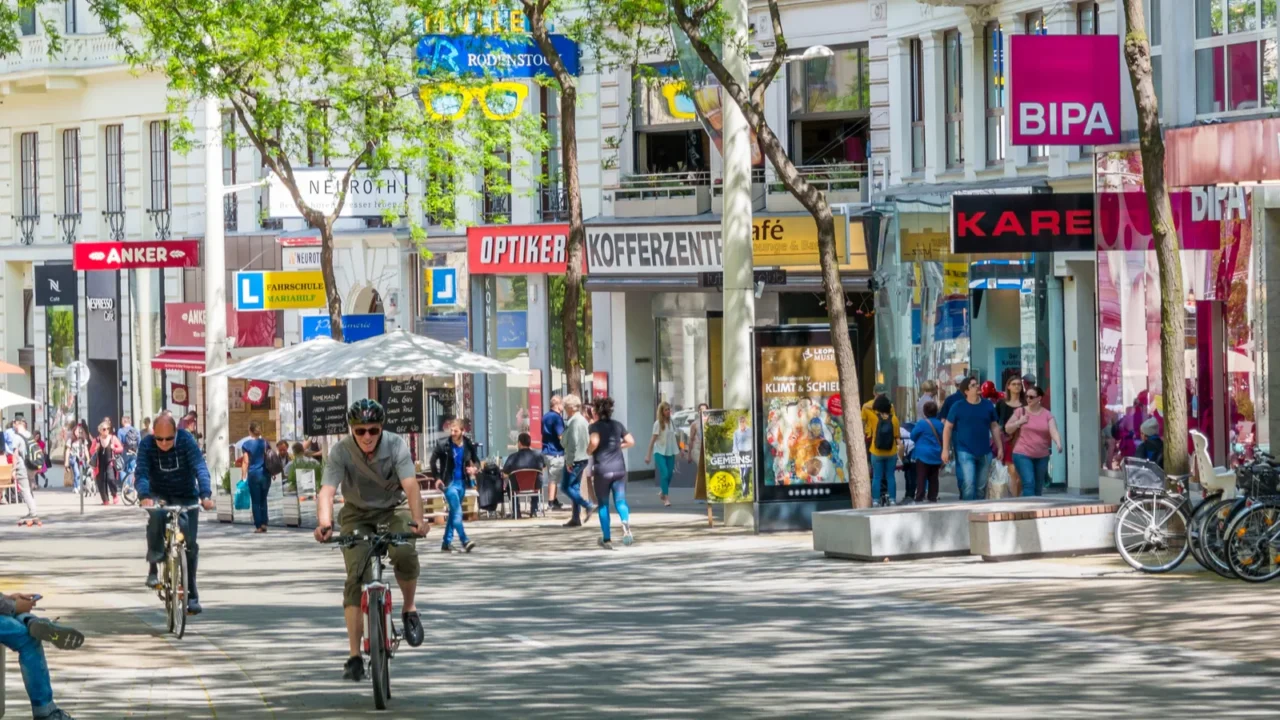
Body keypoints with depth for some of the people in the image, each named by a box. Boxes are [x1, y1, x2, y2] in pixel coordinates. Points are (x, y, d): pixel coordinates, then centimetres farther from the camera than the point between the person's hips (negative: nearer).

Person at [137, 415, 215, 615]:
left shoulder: (187, 441, -19)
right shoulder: (146, 445, -17)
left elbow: (200, 468, -28)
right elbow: (142, 473, -27)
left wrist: (205, 494, -44)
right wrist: (144, 496, -47)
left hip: (186, 496, 0)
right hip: (159, 495, 0)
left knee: (190, 543, -7)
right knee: (156, 515, -34)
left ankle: (191, 595, 5)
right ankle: (153, 568, -23)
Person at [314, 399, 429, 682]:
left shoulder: (396, 446, -21)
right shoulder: (341, 452, -21)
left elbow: (410, 485, -32)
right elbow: (327, 490, -33)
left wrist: (417, 520, -50)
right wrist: (324, 523, -52)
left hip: (393, 510, 0)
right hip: (357, 514, 0)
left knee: (405, 553, -31)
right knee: (356, 578, -15)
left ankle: (409, 609, -2)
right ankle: (354, 657, -14)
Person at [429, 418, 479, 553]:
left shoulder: (468, 445, -1)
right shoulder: (443, 445, -8)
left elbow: (476, 460, 11)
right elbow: (433, 460, 3)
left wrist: (475, 468, -11)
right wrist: (437, 478, -3)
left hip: (462, 483, 4)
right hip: (449, 483, -4)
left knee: (453, 513, 11)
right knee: (457, 512, -14)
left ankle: (447, 543, 19)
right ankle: (464, 541, -18)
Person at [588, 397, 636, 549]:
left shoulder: (595, 426, -4)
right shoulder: (618, 425, 8)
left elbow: (594, 441, -22)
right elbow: (631, 442, 7)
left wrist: (588, 450, -3)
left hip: (602, 470, -3)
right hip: (619, 468, 3)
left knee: (603, 504, 10)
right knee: (620, 501, 1)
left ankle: (606, 539, 13)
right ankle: (626, 523, -31)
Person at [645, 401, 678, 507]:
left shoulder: (671, 422, 6)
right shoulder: (658, 423, -8)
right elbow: (653, 439, -9)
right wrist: (649, 455, -11)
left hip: (670, 452, 5)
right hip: (660, 452, -5)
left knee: (669, 474, 8)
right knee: (664, 474, -15)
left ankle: (662, 492, 32)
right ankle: (666, 498, -11)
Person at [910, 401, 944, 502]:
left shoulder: (922, 423, -12)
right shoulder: (940, 424, 3)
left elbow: (913, 436, 0)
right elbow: (943, 439, 11)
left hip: (923, 455, -5)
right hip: (936, 456, 5)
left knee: (921, 478, -5)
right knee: (933, 478, 11)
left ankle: (919, 499, -9)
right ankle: (933, 498, 11)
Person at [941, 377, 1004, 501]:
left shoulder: (988, 406, 6)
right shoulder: (958, 407, -4)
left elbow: (995, 427, 13)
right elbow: (948, 428, 0)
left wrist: (1000, 448, 9)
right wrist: (945, 450, -6)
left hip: (984, 453, 4)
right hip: (965, 452, -4)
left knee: (981, 487, 11)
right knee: (968, 484, -17)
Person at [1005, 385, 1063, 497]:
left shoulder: (1047, 415, 2)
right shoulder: (1020, 412, 2)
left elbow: (1054, 431, -10)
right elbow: (1007, 429, 6)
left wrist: (1058, 444, -29)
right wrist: (1019, 422, -11)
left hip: (1042, 456, 3)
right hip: (1022, 455, -3)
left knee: (1038, 487, 12)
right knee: (1029, 483, -17)